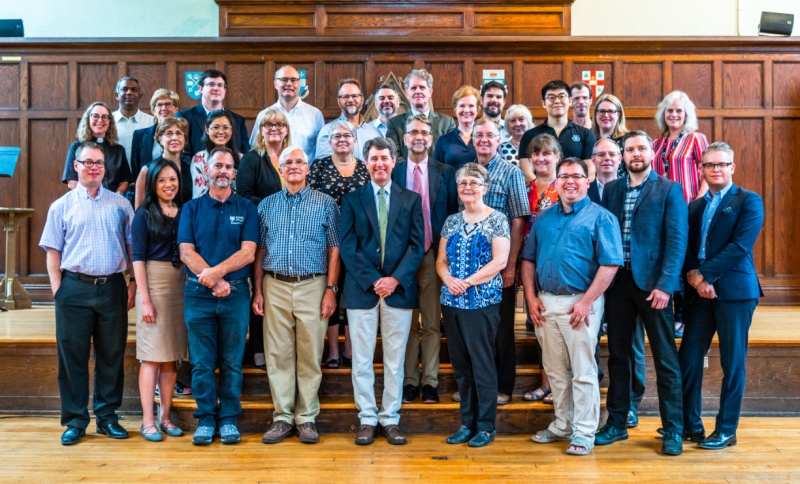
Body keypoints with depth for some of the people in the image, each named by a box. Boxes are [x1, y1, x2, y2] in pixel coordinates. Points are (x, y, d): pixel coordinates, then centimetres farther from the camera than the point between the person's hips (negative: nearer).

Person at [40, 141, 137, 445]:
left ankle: (107, 416, 19)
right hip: (74, 289, 0)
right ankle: (75, 421, 14)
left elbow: (133, 248, 7)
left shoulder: (120, 205, 8)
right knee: (72, 356, 4)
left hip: (112, 288, 1)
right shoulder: (61, 206, 7)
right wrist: (58, 291, -4)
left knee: (111, 355, 7)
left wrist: (133, 286, 1)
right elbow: (53, 252, 5)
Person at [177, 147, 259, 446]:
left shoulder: (246, 208, 6)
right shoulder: (191, 208, 8)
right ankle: (205, 418, 16)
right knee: (202, 362, 4)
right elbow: (186, 252, -2)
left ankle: (229, 418, 15)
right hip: (198, 294, 1)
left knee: (232, 361, 5)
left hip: (235, 293, 0)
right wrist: (214, 282, -14)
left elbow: (248, 253, -4)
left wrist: (216, 272, -17)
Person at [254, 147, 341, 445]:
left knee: (310, 356, 2)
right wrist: (258, 291, 4)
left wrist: (331, 290, -6)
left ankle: (307, 418, 12)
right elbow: (260, 250, 11)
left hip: (312, 286, -2)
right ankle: (282, 417, 14)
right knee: (278, 354, 5)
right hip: (276, 287, 2)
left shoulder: (326, 204, 4)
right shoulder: (267, 205, 11)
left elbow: (334, 249, 1)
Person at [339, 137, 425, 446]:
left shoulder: (411, 199, 8)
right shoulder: (352, 200, 7)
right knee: (362, 359, 4)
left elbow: (417, 245, 2)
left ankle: (390, 419, 16)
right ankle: (367, 420, 14)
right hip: (361, 289, 0)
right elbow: (347, 247, 0)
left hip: (399, 289, 0)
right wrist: (372, 280, -10)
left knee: (395, 359, 6)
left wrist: (396, 279, -11)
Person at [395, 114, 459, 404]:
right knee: (407, 323, 6)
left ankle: (429, 381, 14)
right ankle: (409, 379, 16)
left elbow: (453, 213, 4)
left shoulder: (445, 173, 5)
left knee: (432, 323, 4)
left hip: (433, 255, 0)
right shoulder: (393, 172, 5)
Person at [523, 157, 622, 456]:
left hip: (580, 303, -5)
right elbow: (529, 260, 15)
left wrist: (586, 302, -17)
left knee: (583, 372, 1)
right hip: (546, 304, 6)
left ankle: (584, 432, 12)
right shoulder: (543, 218, 14)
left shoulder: (600, 218, -3)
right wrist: (531, 297, 3)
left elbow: (610, 264, -12)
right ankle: (562, 425, 27)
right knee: (555, 371, 14)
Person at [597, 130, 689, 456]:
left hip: (652, 282, -4)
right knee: (617, 353, 11)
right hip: (617, 281, 4)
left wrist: (664, 284, -16)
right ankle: (617, 422, 23)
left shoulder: (669, 190, -1)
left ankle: (673, 429, 14)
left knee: (665, 358, 3)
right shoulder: (611, 189, 10)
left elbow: (677, 241, -7)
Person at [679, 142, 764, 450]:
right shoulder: (694, 206, 16)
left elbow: (740, 246, -12)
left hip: (734, 290, -5)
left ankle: (726, 430, 13)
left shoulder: (749, 201, 0)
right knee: (688, 358, 5)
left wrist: (705, 274, -16)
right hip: (699, 292, 5)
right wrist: (693, 275, -11)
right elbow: (686, 247, 8)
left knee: (732, 363, 2)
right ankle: (690, 423, 18)